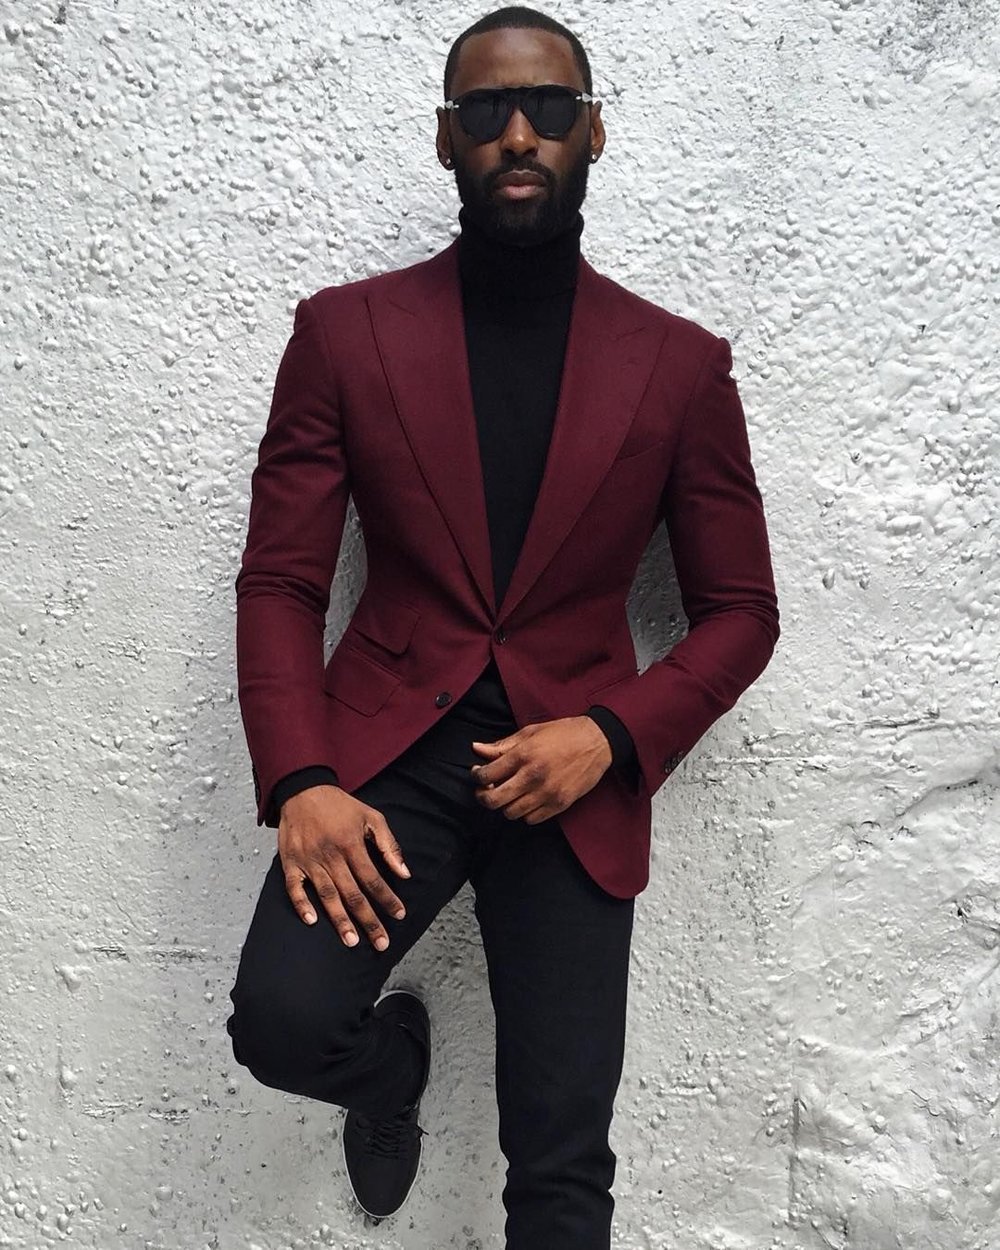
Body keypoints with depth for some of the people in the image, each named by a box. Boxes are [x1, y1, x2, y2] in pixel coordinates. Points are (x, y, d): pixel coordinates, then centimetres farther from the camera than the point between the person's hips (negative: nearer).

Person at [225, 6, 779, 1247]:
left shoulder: (680, 364, 2)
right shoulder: (345, 331, 2)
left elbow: (739, 612, 5)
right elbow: (279, 582, 0)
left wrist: (608, 735, -12)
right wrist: (300, 782, -15)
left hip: (572, 773, 0)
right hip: (385, 750, 0)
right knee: (283, 1021, -22)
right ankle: (395, 1057, 15)